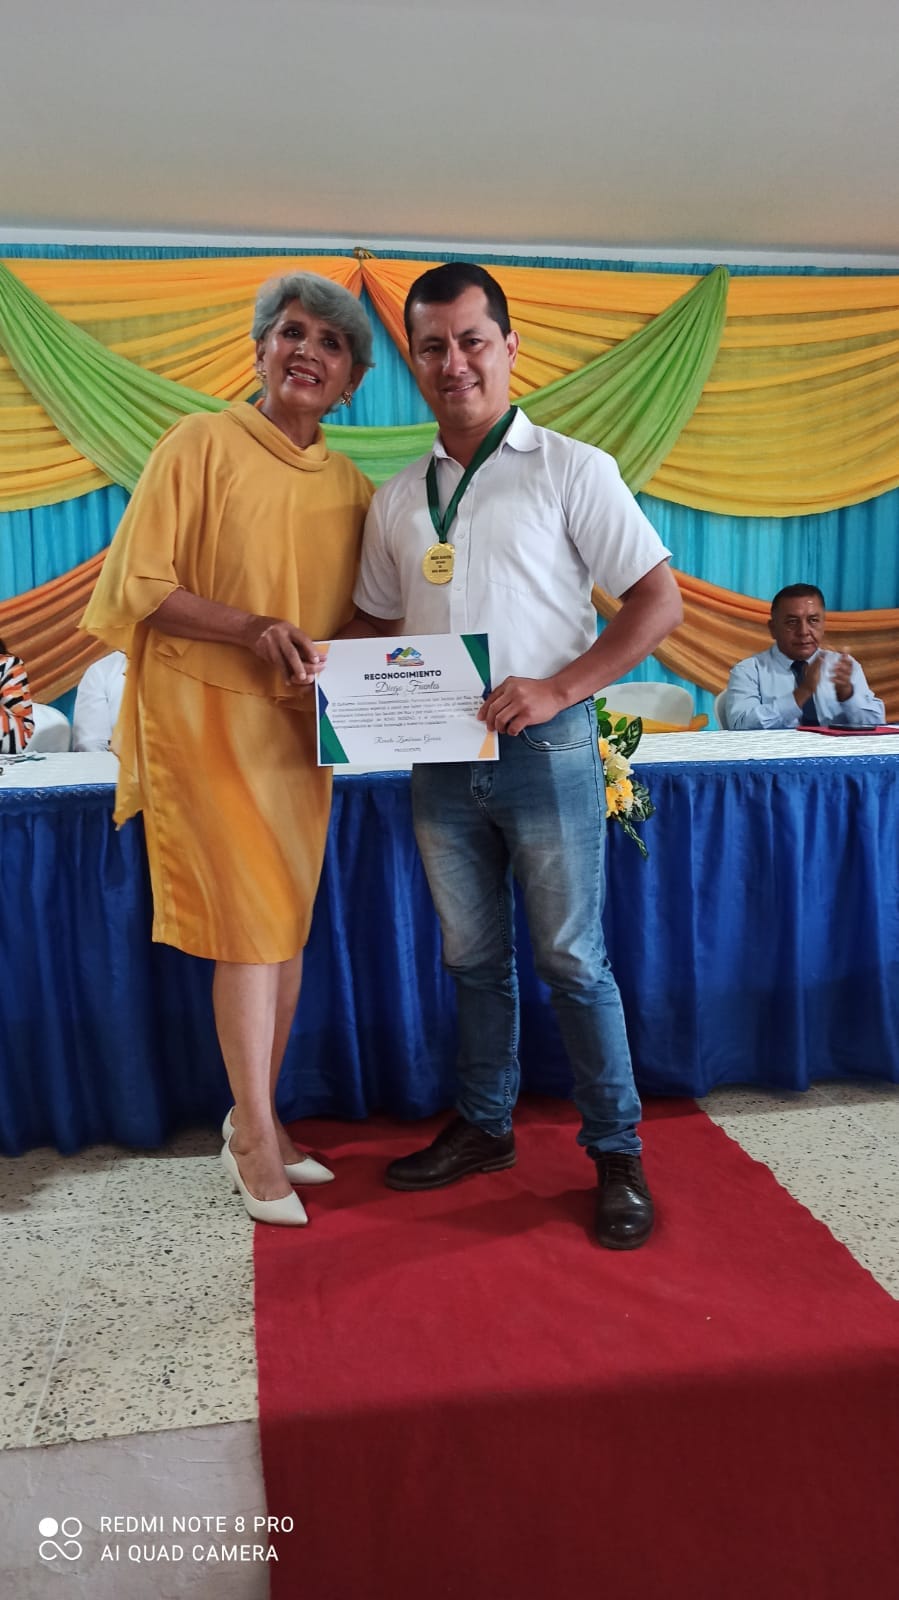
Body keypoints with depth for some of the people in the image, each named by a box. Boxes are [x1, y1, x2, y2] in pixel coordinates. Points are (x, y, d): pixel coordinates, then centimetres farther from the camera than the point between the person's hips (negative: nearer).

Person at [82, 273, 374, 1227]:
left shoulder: (351, 487, 10)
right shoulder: (201, 444, -5)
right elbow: (139, 586, -9)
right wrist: (251, 629, -21)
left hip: (300, 724, 5)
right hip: (206, 712, -5)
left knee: (286, 924, 8)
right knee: (251, 923, -6)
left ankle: (254, 1121, 24)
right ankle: (256, 1138, 10)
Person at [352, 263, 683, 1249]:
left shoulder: (569, 470, -2)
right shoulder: (395, 501, 12)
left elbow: (659, 601, -5)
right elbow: (375, 625, 18)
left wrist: (557, 689, -17)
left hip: (543, 752, -4)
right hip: (439, 762, 5)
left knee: (572, 961, 2)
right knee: (473, 958, 15)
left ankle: (616, 1153, 18)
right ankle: (483, 1127, 31)